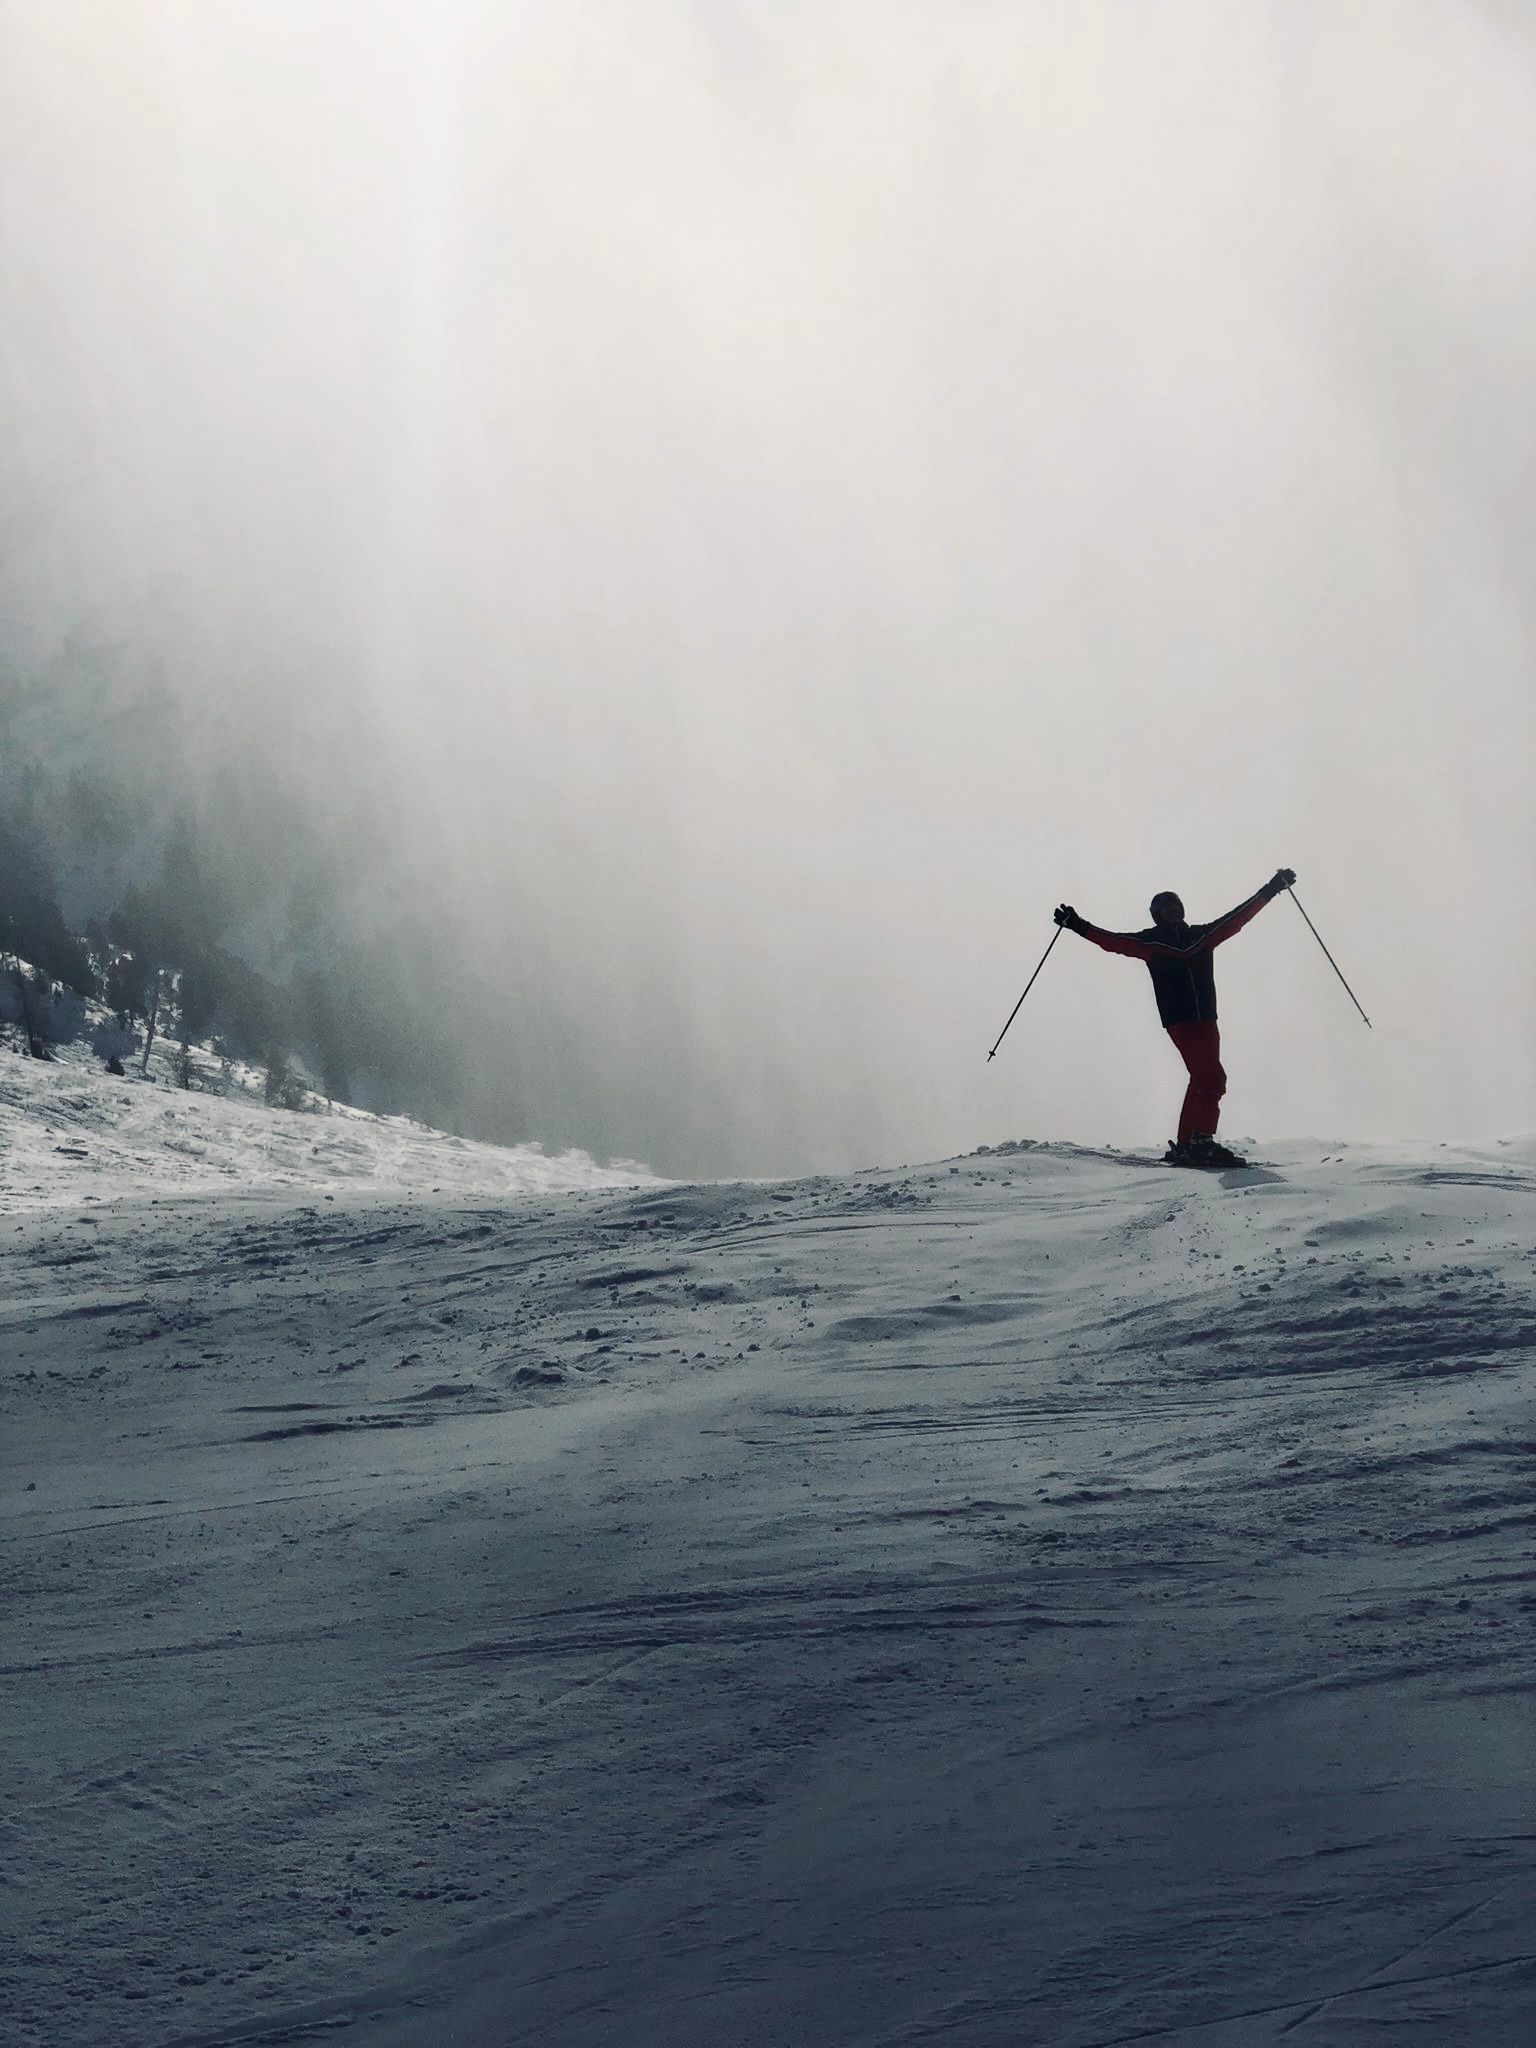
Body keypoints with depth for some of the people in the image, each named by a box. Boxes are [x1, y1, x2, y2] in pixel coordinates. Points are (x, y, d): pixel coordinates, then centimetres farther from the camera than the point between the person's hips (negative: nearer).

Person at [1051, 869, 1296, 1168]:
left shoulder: (1202, 935, 18)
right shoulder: (1150, 941, 8)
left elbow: (1238, 916, 22)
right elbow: (1111, 941, 5)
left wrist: (1271, 888, 22)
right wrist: (1078, 925, -4)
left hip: (1206, 1018, 6)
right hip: (1179, 1020, -6)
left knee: (1202, 1080, 5)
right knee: (1212, 1077, -18)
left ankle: (1185, 1145, 11)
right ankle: (1202, 1142, -21)